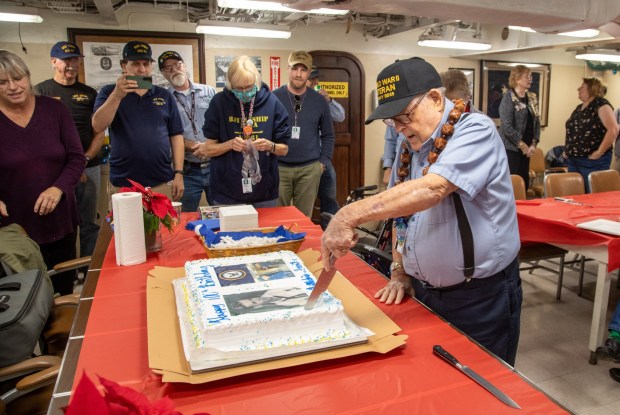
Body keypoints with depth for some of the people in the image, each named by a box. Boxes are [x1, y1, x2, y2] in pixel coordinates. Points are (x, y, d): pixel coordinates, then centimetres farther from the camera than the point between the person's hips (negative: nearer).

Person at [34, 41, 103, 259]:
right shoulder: (40, 91, 4)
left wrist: (85, 160, -7)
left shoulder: (89, 93, 11)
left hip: (89, 168, 2)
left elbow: (99, 132, 9)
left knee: (89, 223, 7)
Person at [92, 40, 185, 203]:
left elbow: (176, 136, 7)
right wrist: (117, 95, -22)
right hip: (122, 185, -1)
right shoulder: (109, 92, 5)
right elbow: (98, 126, -10)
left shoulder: (165, 96, 9)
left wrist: (178, 173, 0)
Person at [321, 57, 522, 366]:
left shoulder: (475, 130, -16)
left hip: (480, 297, -6)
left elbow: (431, 189, -34)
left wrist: (350, 215, -40)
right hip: (424, 293, 7)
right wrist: (399, 271, 6)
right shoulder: (409, 146, 6)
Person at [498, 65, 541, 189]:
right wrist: (522, 144, -13)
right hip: (511, 148, -7)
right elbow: (507, 125, -18)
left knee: (524, 182, 9)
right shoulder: (509, 97, -10)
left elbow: (537, 122, 14)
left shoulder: (532, 97, 12)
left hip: (526, 148, 7)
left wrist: (533, 144, 1)